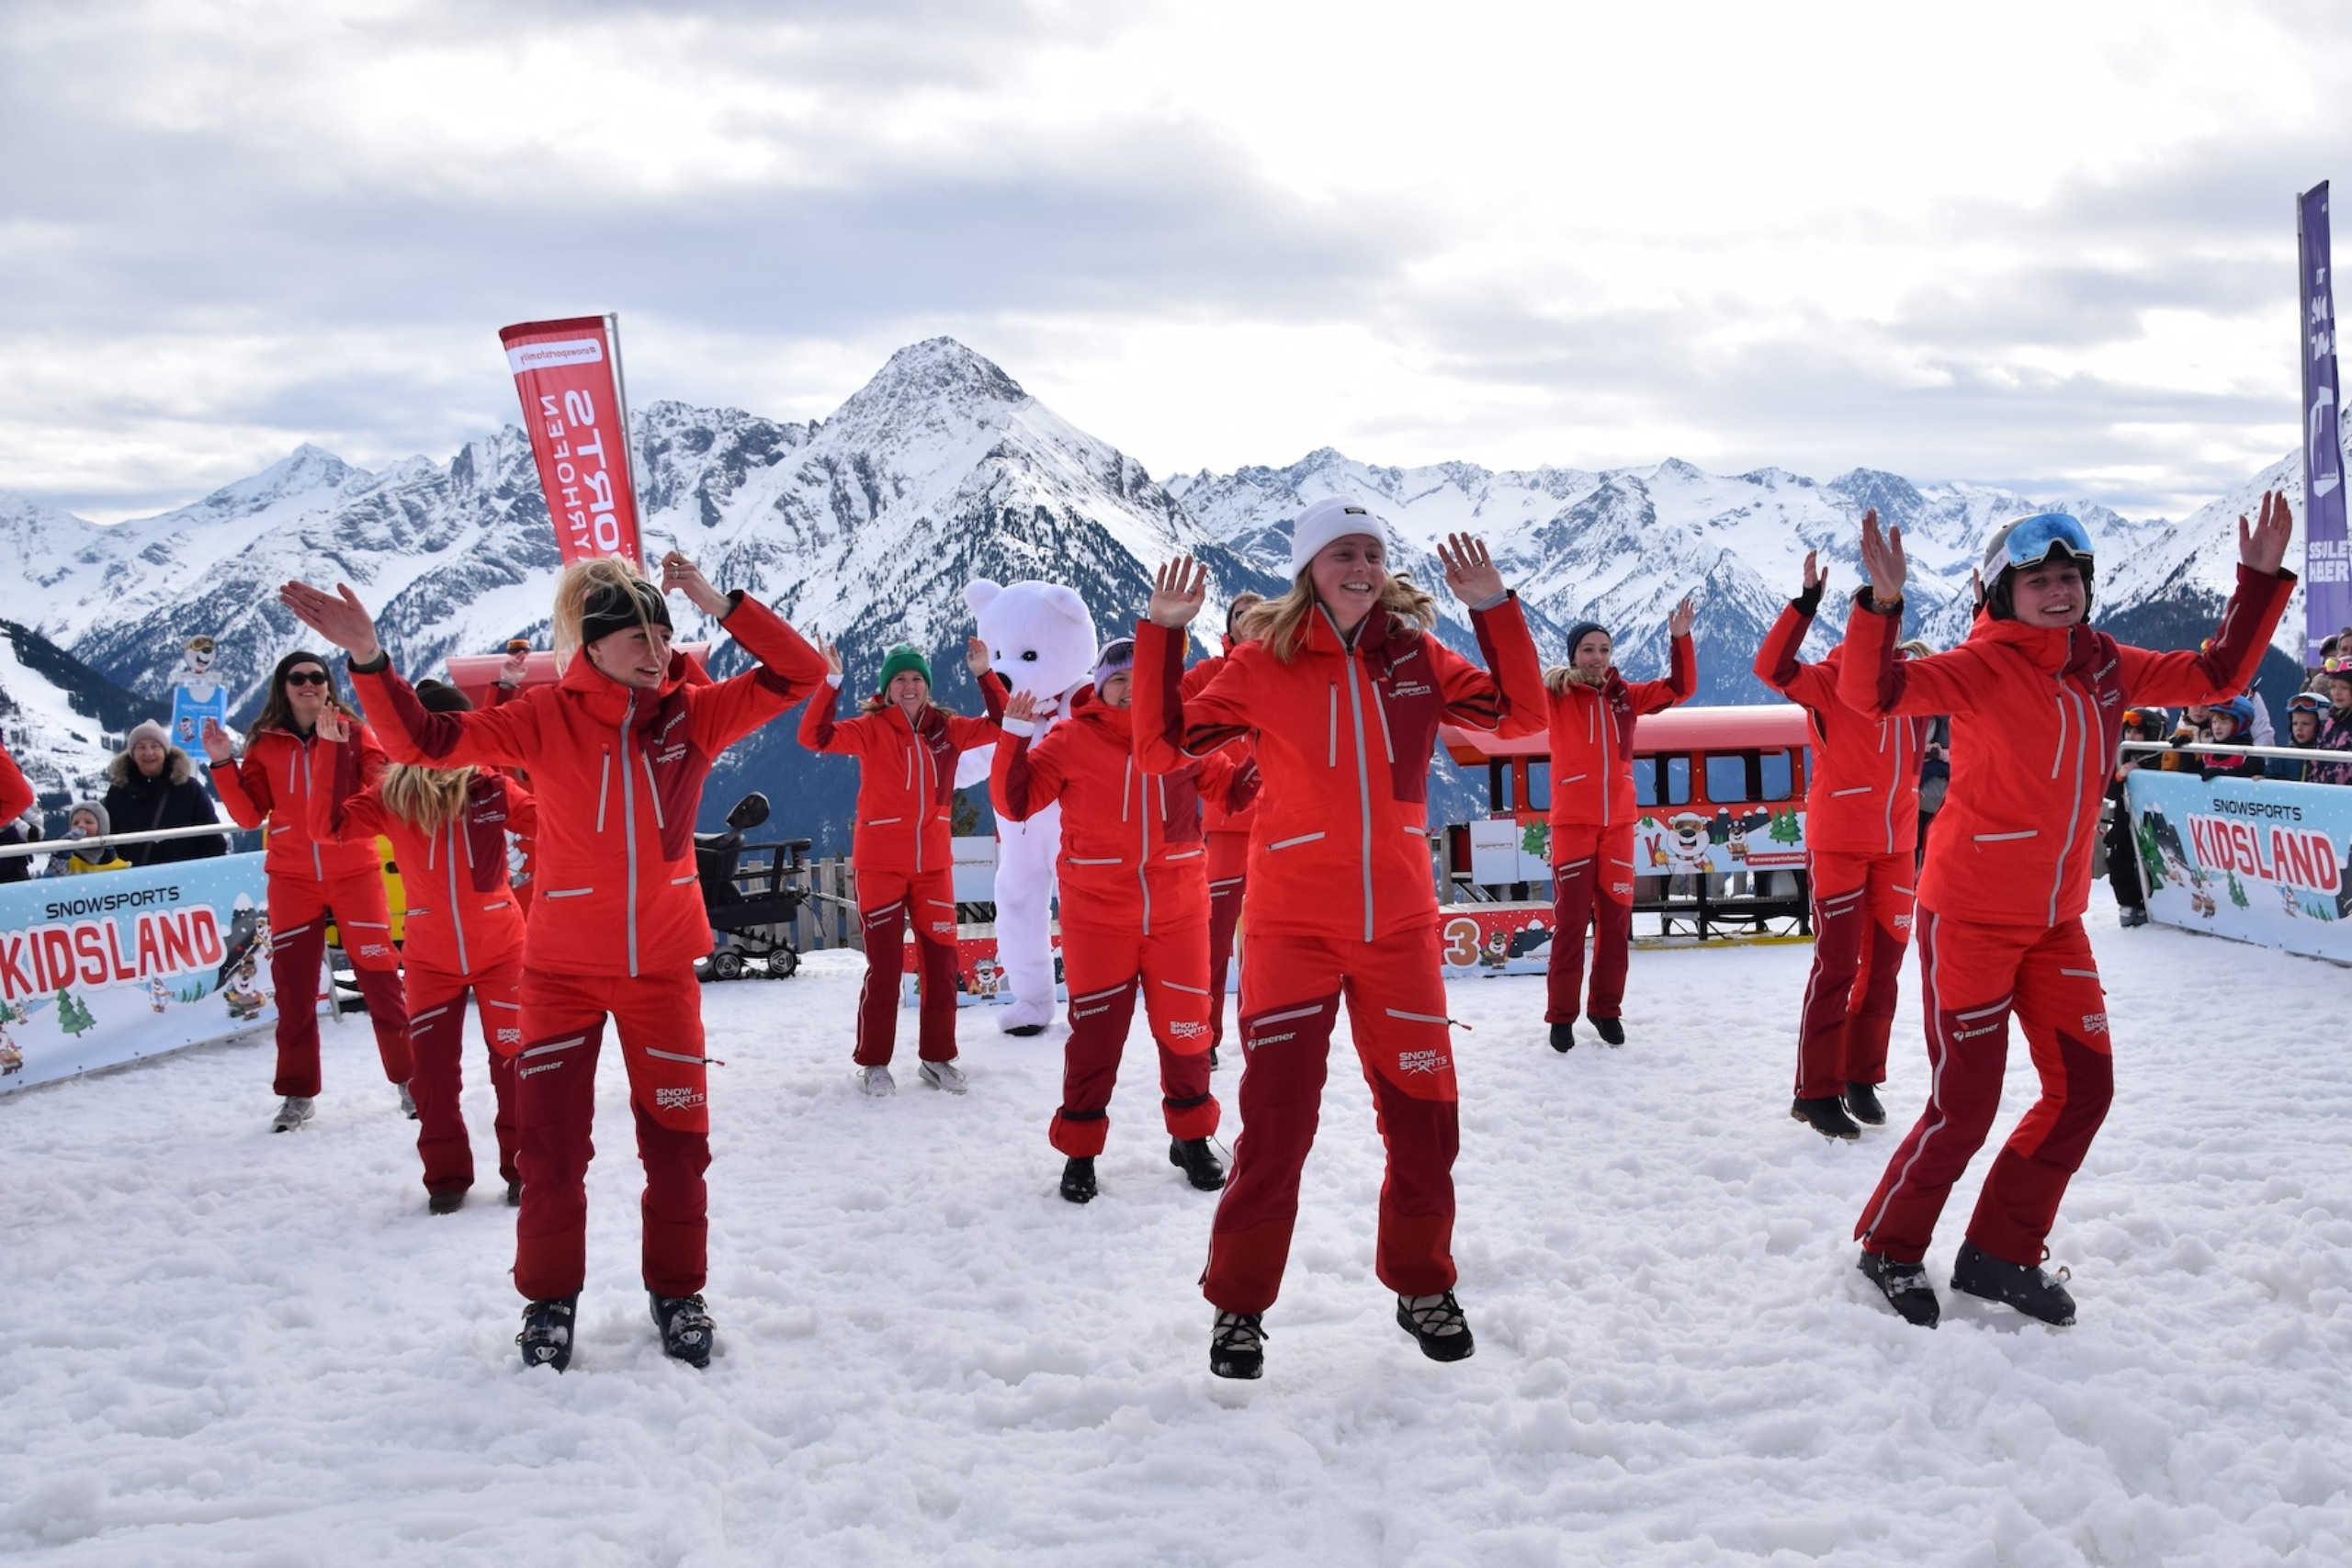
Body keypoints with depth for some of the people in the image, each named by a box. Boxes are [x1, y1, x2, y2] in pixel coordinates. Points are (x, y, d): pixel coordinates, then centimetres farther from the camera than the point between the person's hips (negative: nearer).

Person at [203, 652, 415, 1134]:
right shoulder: (265, 743, 4)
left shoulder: (353, 732, 0)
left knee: (380, 978, -1)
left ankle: (410, 1079, 11)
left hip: (354, 874, -2)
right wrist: (223, 764, -5)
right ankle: (298, 1093, 17)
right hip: (291, 880, 2)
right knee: (293, 988, 6)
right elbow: (250, 815, 6)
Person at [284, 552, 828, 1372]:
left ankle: (677, 1290, 27)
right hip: (563, 968, -1)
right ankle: (550, 1298, 22)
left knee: (676, 1136, 8)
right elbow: (427, 738, -11)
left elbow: (798, 674, -7)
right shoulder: (545, 718, -8)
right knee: (551, 1141, 3)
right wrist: (368, 658, -23)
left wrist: (722, 606, -17)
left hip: (662, 965, 2)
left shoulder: (691, 714, -4)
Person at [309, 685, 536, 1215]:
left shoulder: (492, 788, -7)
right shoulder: (391, 795, -6)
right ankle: (446, 1176, 21)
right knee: (433, 1070, 5)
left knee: (514, 1058, 2)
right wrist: (336, 754, -21)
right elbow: (331, 827, -15)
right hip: (430, 959, 1)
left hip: (501, 949, -1)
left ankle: (525, 1167, 18)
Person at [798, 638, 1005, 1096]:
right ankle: (873, 1062, 12)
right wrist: (831, 682, -31)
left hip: (934, 866, 4)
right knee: (885, 966, -1)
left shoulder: (947, 729, 4)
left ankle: (937, 1058, 21)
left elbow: (1000, 725, 4)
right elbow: (815, 736, -19)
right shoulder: (871, 729, -7)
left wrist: (984, 674, -8)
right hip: (879, 866, -4)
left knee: (941, 963, 7)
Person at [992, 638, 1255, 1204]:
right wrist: (1015, 736, -13)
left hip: (1179, 912, 2)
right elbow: (1015, 802, -2)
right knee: (1095, 1035, 4)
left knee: (1186, 1028, 10)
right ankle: (1080, 1151, 19)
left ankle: (1191, 1139, 29)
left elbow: (1233, 786, 13)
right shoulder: (1072, 741, -2)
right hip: (1097, 916, -2)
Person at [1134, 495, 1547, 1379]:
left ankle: (1422, 1287, 30)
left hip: (1401, 928, 3)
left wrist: (1493, 606, -3)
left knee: (1424, 1115, 9)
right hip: (1293, 930, -3)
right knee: (1276, 1123, -4)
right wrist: (1163, 632, -13)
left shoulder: (1416, 659, 4)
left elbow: (1520, 714, 5)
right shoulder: (1264, 665, -4)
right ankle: (1238, 1304, 14)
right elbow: (1162, 750, -5)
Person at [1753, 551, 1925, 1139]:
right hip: (1839, 843, -6)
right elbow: (1772, 666, -28)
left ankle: (1862, 1078, 22)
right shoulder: (1831, 683, -12)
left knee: (1884, 964, 11)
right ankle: (1815, 1091, 2)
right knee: (1837, 966, -5)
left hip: (1897, 847, 6)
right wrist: (1807, 601, -35)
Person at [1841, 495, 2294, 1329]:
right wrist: (1881, 602, -45)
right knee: (1964, 1107, -3)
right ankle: (1888, 1245, 20)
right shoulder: (1984, 667, -16)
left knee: (2082, 1088, 7)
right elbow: (1870, 689, -29)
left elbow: (2215, 674, 13)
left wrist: (2260, 580, 6)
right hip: (1970, 918, -7)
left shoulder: (2104, 668, 3)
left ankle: (2000, 1253, 22)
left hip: (2056, 923, 7)